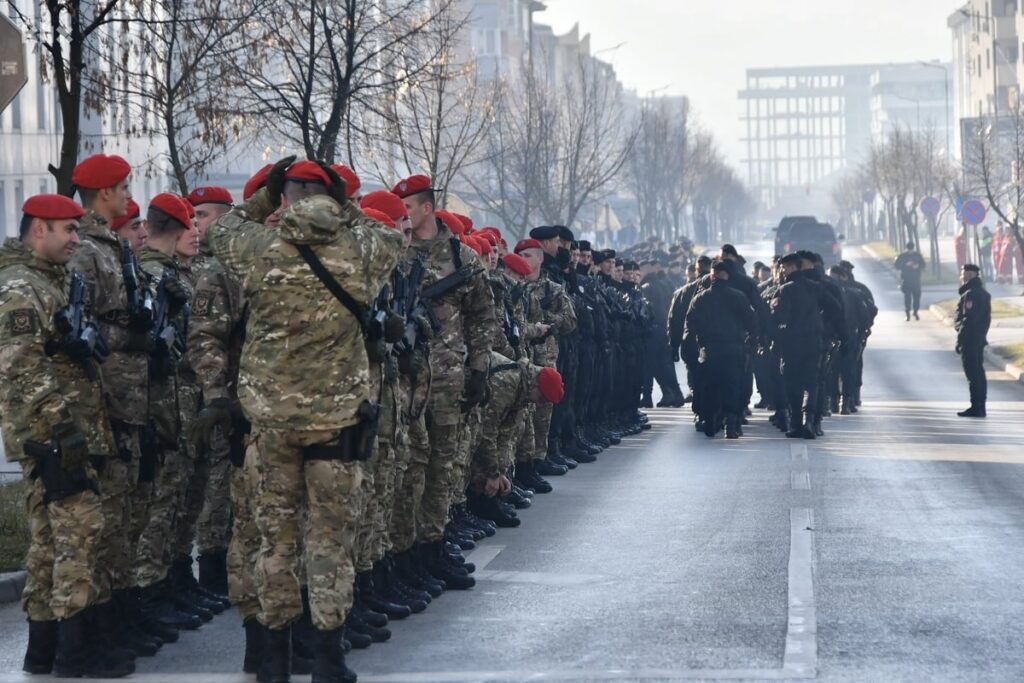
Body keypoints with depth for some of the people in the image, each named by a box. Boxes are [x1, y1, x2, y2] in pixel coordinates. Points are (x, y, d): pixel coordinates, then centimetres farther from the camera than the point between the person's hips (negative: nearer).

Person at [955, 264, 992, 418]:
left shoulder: (970, 294, -18)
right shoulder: (983, 293, 13)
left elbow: (968, 320, -21)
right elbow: (987, 318, 17)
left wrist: (960, 341, -18)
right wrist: (982, 335, 20)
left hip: (969, 340, -10)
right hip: (980, 339, 10)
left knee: (972, 374, -7)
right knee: (979, 373, 13)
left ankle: (976, 407, -7)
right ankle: (980, 406, 17)